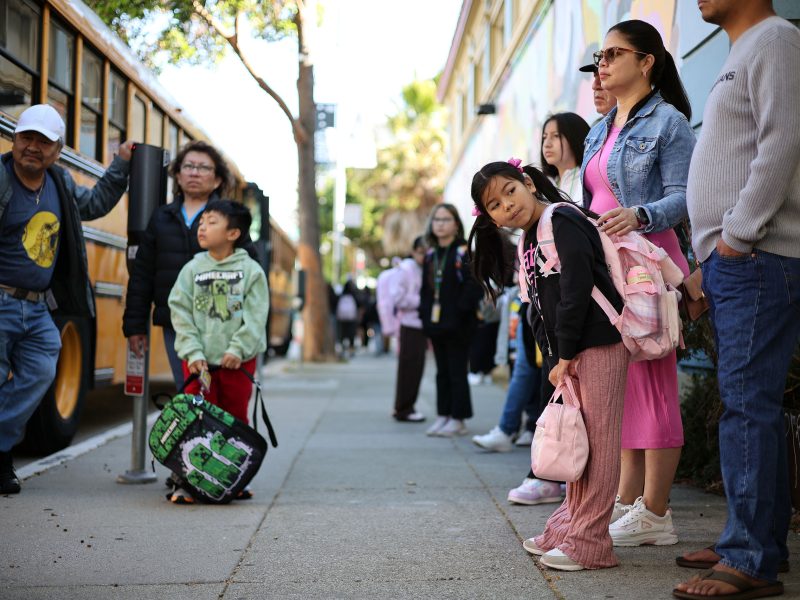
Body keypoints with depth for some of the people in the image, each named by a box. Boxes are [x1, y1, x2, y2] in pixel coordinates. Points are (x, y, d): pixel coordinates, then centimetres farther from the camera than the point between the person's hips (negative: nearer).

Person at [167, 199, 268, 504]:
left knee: (235, 419, 9)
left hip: (238, 362, -1)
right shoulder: (192, 269, 3)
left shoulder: (251, 271, -1)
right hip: (200, 361, 1)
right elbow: (181, 313, -1)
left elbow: (255, 316, -6)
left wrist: (238, 349, -15)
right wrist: (192, 352, -10)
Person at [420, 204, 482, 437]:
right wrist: (425, 314, 8)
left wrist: (461, 312, -18)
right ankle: (443, 416, 18)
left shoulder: (464, 253, -7)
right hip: (436, 324, 7)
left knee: (456, 372, -2)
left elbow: (474, 285, -14)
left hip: (457, 326, -7)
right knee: (442, 372, 12)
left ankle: (458, 419, 4)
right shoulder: (430, 255, 13)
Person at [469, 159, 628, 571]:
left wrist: (564, 356, -17)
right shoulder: (527, 242, 17)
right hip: (572, 352, 10)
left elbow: (576, 290, -20)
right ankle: (569, 526, 26)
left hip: (598, 345, -10)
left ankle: (588, 541, 1)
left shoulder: (562, 222, -12)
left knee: (595, 441, -5)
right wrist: (557, 358, 6)